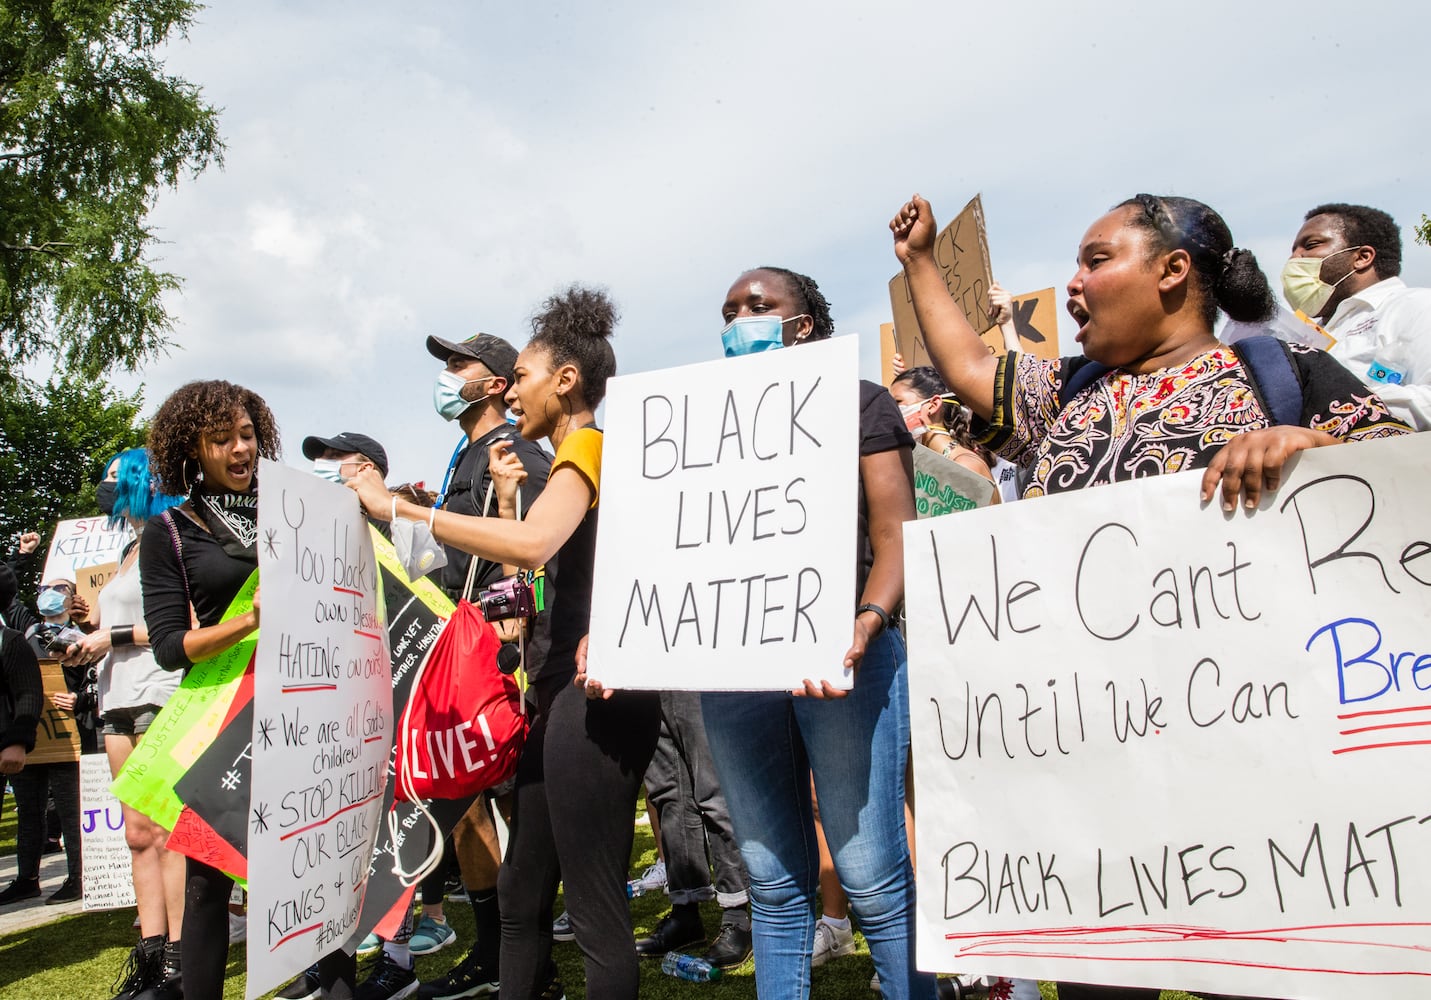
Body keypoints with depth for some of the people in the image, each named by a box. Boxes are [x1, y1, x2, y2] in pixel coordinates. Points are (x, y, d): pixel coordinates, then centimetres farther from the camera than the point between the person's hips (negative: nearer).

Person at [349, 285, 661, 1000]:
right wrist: (506, 492, 16)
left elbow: (531, 544, -28)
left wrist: (399, 507, -22)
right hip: (565, 687, 11)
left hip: (594, 692, -11)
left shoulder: (587, 445, -7)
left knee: (597, 914, -4)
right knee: (522, 896, 18)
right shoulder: (577, 458, 23)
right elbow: (524, 568, 25)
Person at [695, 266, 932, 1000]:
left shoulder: (857, 402, 8)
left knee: (872, 878, -3)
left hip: (837, 657, -4)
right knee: (773, 884, 10)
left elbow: (895, 537, -2)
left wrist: (865, 624, -22)